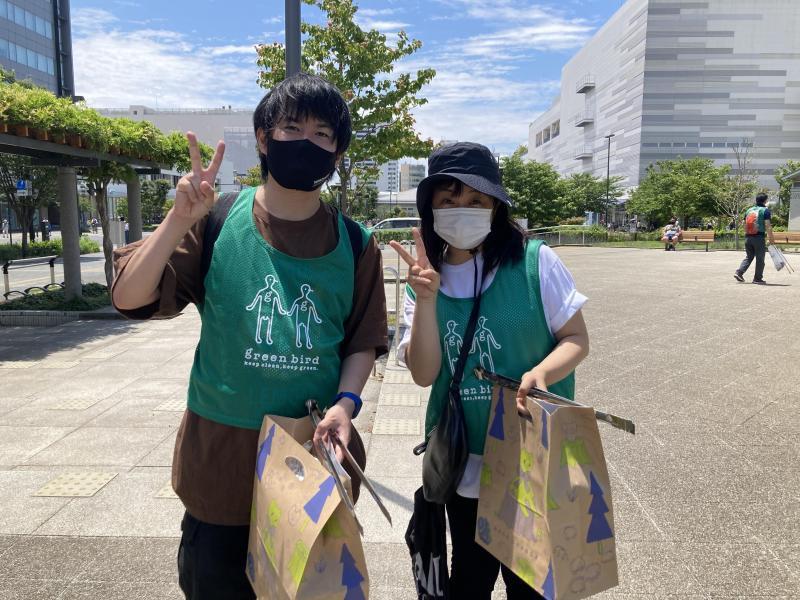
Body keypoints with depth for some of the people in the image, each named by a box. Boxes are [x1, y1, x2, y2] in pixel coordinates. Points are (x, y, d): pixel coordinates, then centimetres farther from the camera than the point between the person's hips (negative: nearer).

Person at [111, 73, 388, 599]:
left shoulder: (354, 243, -2)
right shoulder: (217, 221, -5)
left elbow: (364, 340, 3)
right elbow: (129, 297, -9)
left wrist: (346, 402, -13)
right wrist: (180, 220, -21)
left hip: (316, 454, 1)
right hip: (221, 454, 0)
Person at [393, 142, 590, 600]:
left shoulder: (535, 261, -13)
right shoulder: (425, 279, -4)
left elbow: (577, 338, -7)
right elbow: (424, 374, -11)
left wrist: (540, 373, -26)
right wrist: (427, 299, -22)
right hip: (463, 463, 3)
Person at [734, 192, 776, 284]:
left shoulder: (749, 210, 12)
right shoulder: (766, 211, -5)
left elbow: (745, 225, 16)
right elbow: (768, 226, -12)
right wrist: (771, 238, -6)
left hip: (748, 238, 5)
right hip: (759, 238, -5)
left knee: (749, 257, 15)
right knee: (760, 258, 3)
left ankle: (739, 272, -1)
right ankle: (757, 278, 6)